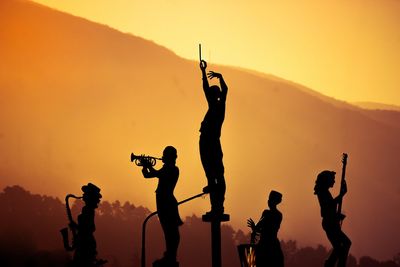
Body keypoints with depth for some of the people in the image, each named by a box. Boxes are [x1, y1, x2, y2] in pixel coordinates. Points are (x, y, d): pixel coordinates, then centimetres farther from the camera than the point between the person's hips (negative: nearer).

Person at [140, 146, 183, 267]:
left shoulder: (173, 169, -8)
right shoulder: (166, 169, 20)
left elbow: (158, 174, -25)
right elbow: (147, 175, 20)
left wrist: (149, 166, -12)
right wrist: (145, 165, 3)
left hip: (167, 202, -9)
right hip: (164, 202, 9)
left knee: (171, 230, -9)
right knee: (169, 231, 12)